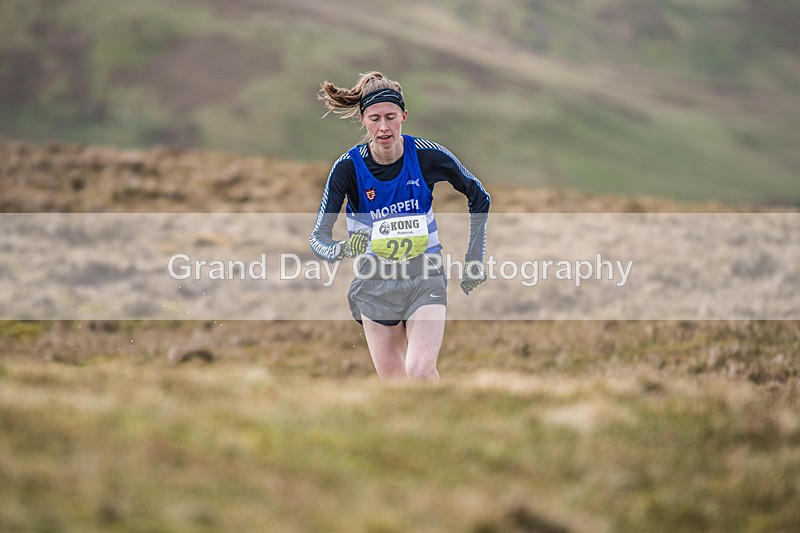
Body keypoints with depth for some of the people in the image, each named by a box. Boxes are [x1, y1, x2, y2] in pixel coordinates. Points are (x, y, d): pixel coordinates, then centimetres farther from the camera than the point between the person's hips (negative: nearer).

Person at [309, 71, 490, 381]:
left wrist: (474, 260, 3)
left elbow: (479, 198, 4)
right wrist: (342, 249, -39)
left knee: (420, 372, -21)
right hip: (375, 282, 1)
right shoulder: (348, 167, -13)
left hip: (425, 277, -1)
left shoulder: (429, 156, -12)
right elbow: (318, 236, -17)